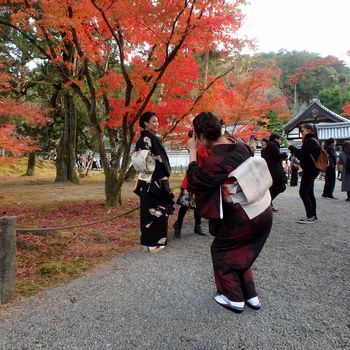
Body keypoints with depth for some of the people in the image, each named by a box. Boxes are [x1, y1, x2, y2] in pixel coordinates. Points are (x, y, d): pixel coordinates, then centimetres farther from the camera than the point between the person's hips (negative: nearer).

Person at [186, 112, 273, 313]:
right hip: (264, 212, 8)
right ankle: (251, 296, 33)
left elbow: (194, 181, -7)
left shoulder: (214, 160, -22)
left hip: (243, 217, -8)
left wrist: (192, 151, -1)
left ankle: (235, 299, 25)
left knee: (221, 252, 16)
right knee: (241, 253, 25)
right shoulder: (239, 145, -1)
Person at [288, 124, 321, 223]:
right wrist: (293, 149, 4)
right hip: (311, 170, 11)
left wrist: (291, 146, -10)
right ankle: (313, 215, 18)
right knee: (309, 193, 13)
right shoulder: (312, 141, 18)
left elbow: (301, 153, -22)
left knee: (303, 192, -10)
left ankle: (310, 216, -9)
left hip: (309, 170, -11)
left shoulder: (310, 141, -14)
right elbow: (304, 155, 16)